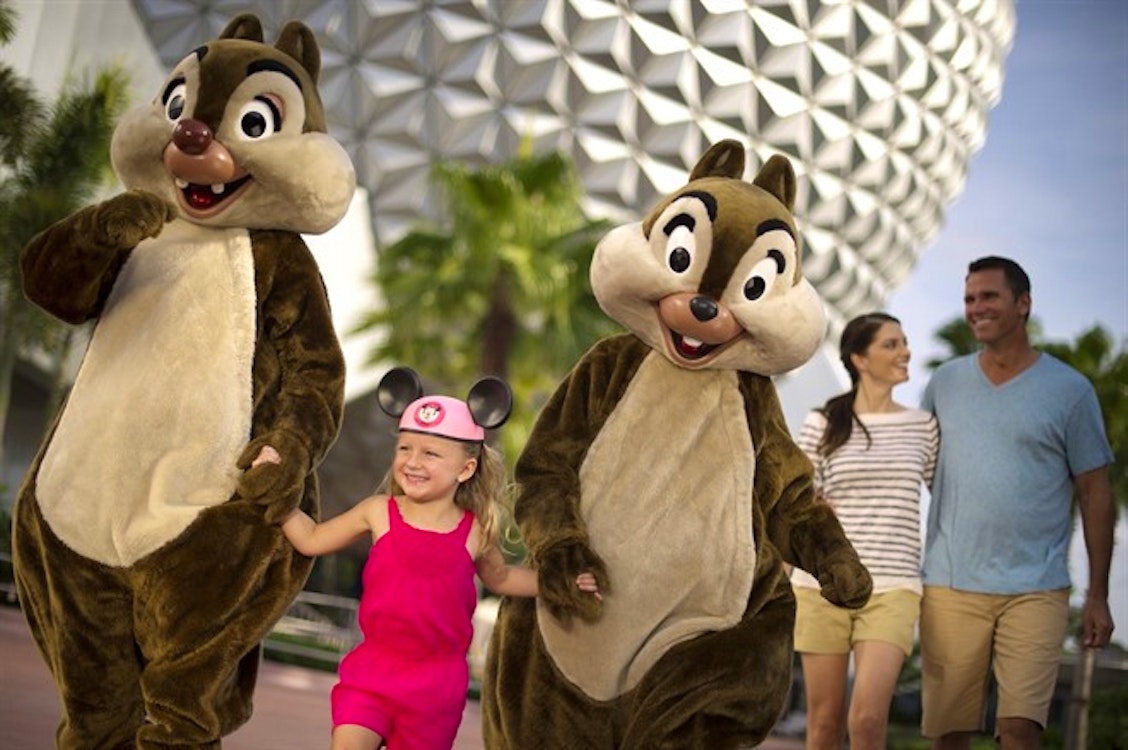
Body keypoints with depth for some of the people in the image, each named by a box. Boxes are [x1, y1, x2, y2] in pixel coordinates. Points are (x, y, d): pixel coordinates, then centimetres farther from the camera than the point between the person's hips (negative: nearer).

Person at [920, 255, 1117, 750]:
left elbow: (1095, 495, 4)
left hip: (1035, 591, -2)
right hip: (950, 586, 3)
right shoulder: (945, 382, 10)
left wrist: (1098, 595, 0)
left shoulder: (1070, 390, 2)